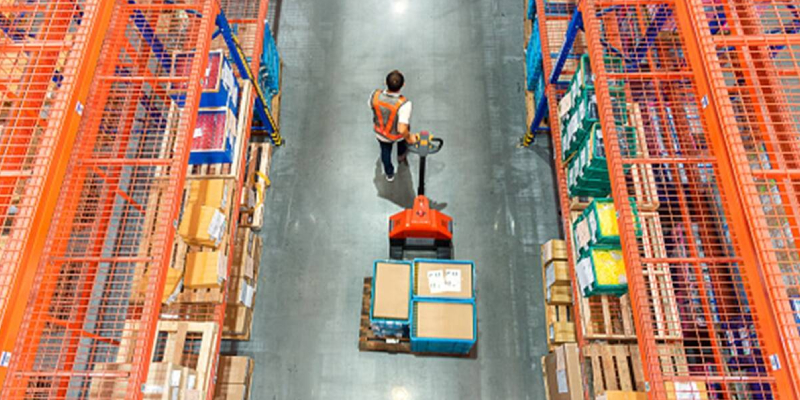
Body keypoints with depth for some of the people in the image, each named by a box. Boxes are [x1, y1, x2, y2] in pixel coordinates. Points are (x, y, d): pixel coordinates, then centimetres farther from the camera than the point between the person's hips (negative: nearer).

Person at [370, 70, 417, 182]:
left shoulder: (375, 95, -32)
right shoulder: (404, 104, -43)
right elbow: (402, 129, -44)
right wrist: (409, 137, -23)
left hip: (381, 133, 2)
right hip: (398, 134, -2)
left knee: (385, 151, 32)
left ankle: (389, 174, 57)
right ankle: (401, 156, 68)